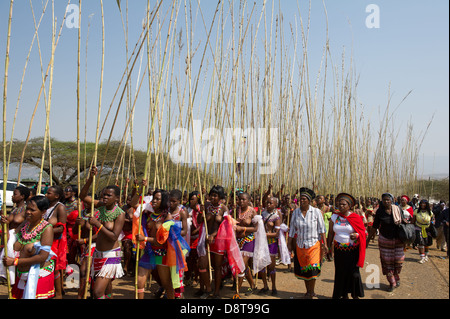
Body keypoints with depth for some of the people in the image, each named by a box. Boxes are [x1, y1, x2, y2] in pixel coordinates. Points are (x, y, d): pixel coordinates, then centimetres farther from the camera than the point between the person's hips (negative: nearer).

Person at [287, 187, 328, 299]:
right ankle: (308, 291, 26)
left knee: (312, 268, -7)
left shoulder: (316, 212, -7)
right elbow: (292, 229, 5)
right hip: (300, 245, 3)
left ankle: (311, 292, 9)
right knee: (303, 269, 9)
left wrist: (324, 244, -9)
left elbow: (322, 229, -5)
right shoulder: (296, 212, 0)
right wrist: (289, 243, 5)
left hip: (314, 244, -3)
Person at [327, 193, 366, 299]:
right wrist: (329, 246, 9)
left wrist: (357, 235, -19)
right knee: (341, 273, 6)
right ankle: (344, 295, 23)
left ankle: (355, 295, 20)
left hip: (353, 250, -2)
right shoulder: (334, 217, 4)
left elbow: (363, 232, 1)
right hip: (339, 250, 2)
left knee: (353, 273, -1)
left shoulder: (356, 217, -3)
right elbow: (331, 233, 10)